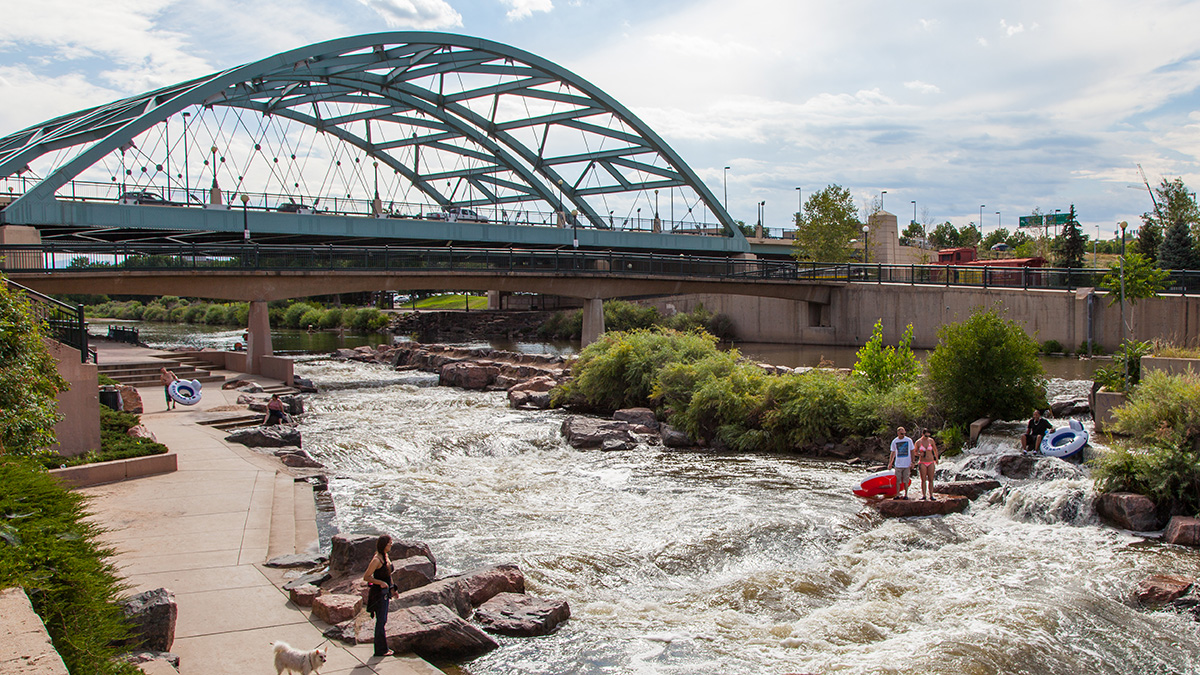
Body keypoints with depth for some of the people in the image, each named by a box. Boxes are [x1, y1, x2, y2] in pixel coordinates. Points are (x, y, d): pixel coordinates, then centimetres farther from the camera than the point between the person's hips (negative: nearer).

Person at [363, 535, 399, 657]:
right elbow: (366, 577, -19)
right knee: (381, 621, -2)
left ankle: (383, 648, 25)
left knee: (383, 621, 16)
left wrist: (392, 589, 18)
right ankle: (380, 650, 6)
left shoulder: (385, 556, 9)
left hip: (385, 592, 9)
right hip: (378, 593, -9)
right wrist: (380, 582, -27)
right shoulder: (376, 560, -19)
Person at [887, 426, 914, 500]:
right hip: (898, 465, 1)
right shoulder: (894, 441, 4)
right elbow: (893, 453, 12)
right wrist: (890, 463, 9)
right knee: (898, 481, 0)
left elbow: (912, 452, 7)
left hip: (907, 464, -1)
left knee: (906, 481, 2)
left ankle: (906, 495, 11)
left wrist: (912, 462, 0)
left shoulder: (909, 440, 1)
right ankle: (897, 495, 7)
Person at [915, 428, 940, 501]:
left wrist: (936, 459, 18)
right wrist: (919, 454, -11)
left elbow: (935, 450, 15)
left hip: (931, 462, 1)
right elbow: (915, 452, 9)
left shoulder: (931, 440, 1)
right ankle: (924, 495, 2)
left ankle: (931, 495, 5)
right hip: (922, 463, -1)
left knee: (931, 480, 1)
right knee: (923, 480, -2)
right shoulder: (918, 442, -2)